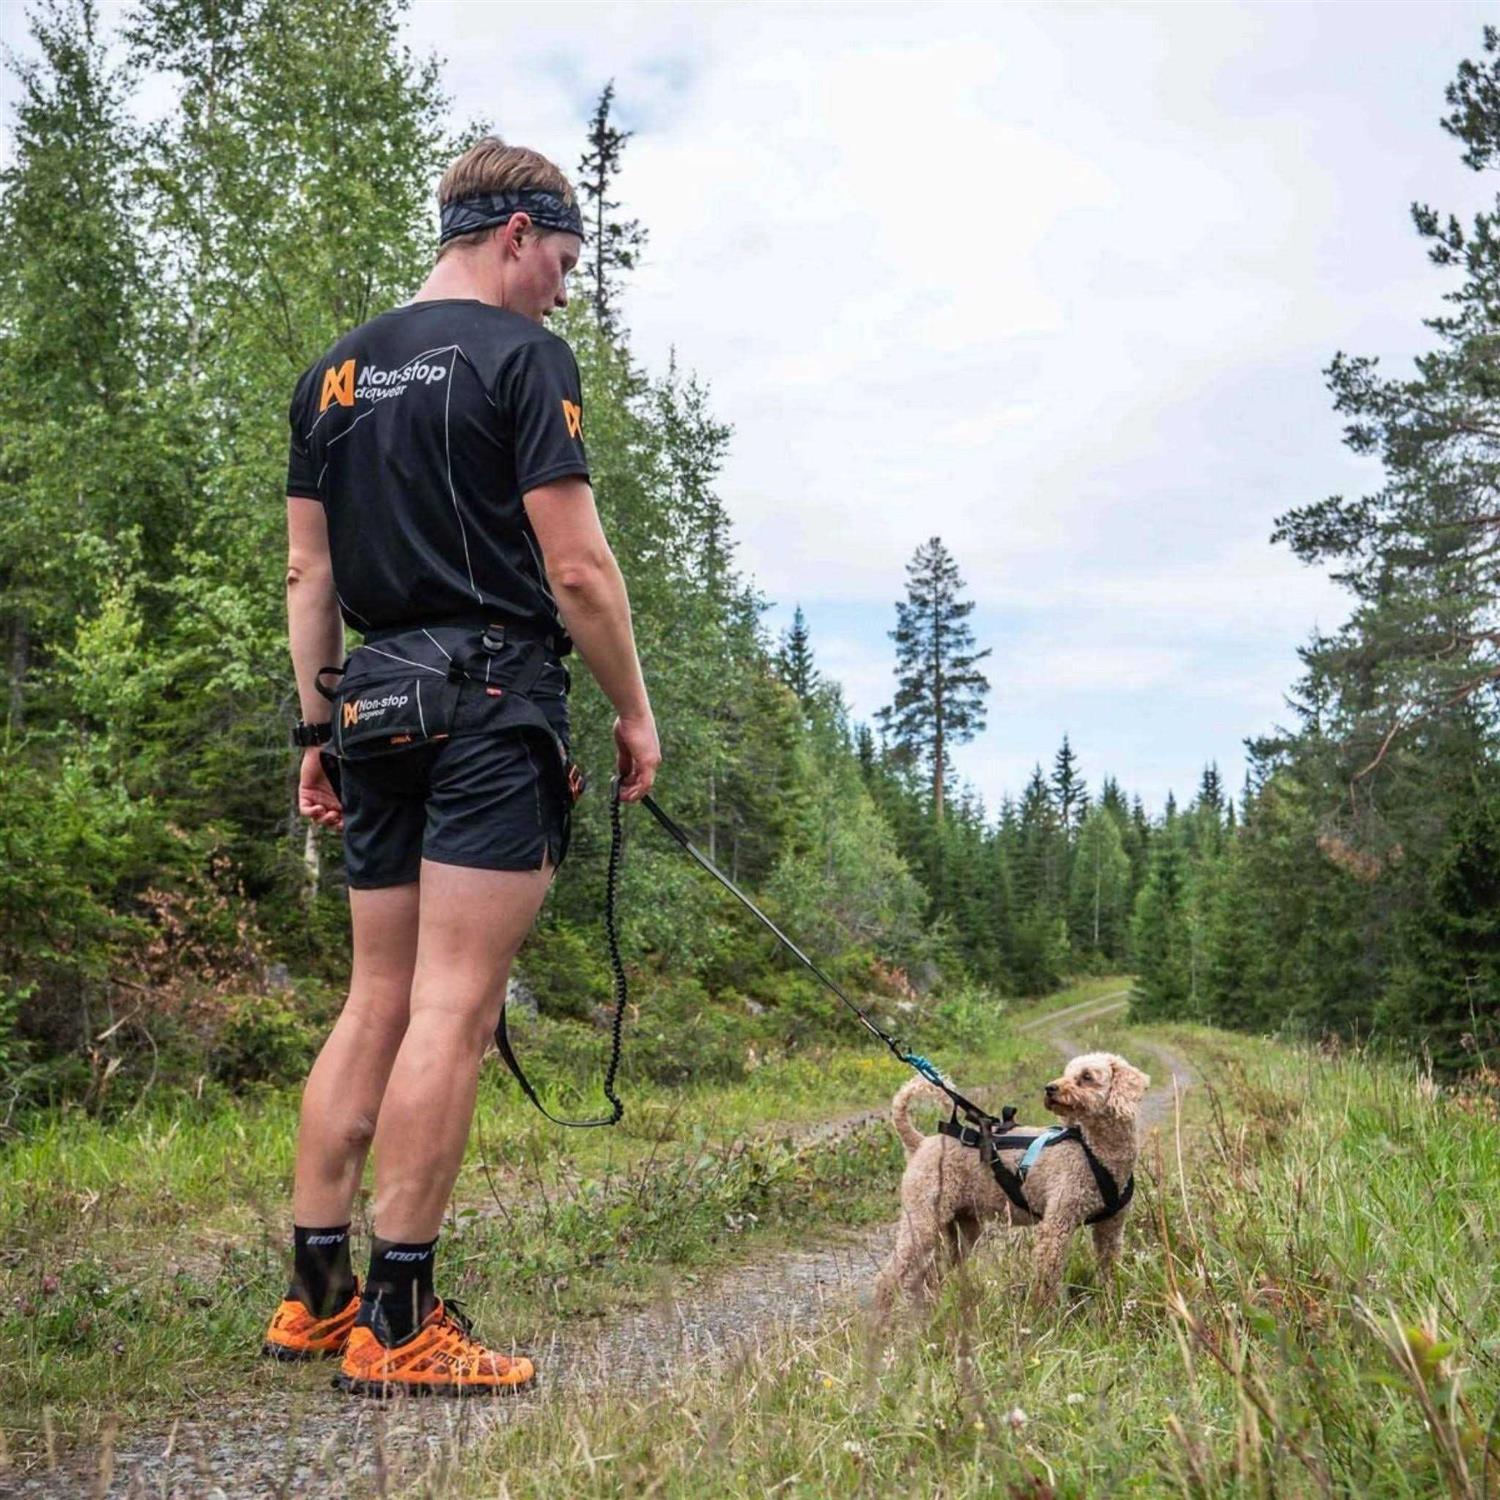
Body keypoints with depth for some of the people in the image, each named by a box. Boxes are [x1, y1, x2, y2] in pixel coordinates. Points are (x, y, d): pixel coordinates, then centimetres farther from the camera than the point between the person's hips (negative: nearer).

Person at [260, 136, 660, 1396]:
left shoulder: (334, 374, 16)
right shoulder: (523, 355, -5)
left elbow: (308, 571, 15)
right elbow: (575, 565, -11)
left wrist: (318, 733, 18)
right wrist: (635, 713, -1)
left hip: (376, 711, 7)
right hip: (493, 700, -7)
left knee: (379, 1000, 12)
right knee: (453, 1007, -6)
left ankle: (315, 1293, 16)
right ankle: (400, 1322, -1)